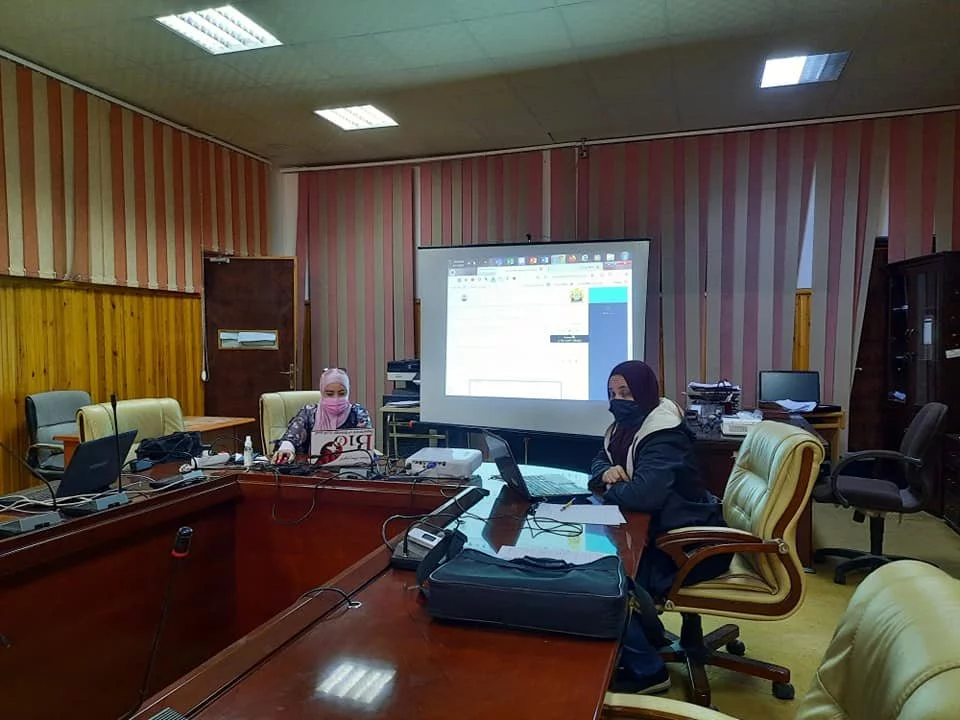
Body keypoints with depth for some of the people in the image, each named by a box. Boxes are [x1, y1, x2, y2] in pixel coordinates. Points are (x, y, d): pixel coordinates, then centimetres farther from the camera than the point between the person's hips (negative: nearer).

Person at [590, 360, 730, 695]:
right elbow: (599, 461, 17)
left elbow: (644, 492, -39)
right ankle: (649, 637, 22)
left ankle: (646, 670, 3)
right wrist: (607, 473, -8)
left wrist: (609, 490, -18)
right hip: (661, 532, 9)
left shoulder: (665, 437, -25)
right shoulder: (627, 426, 4)